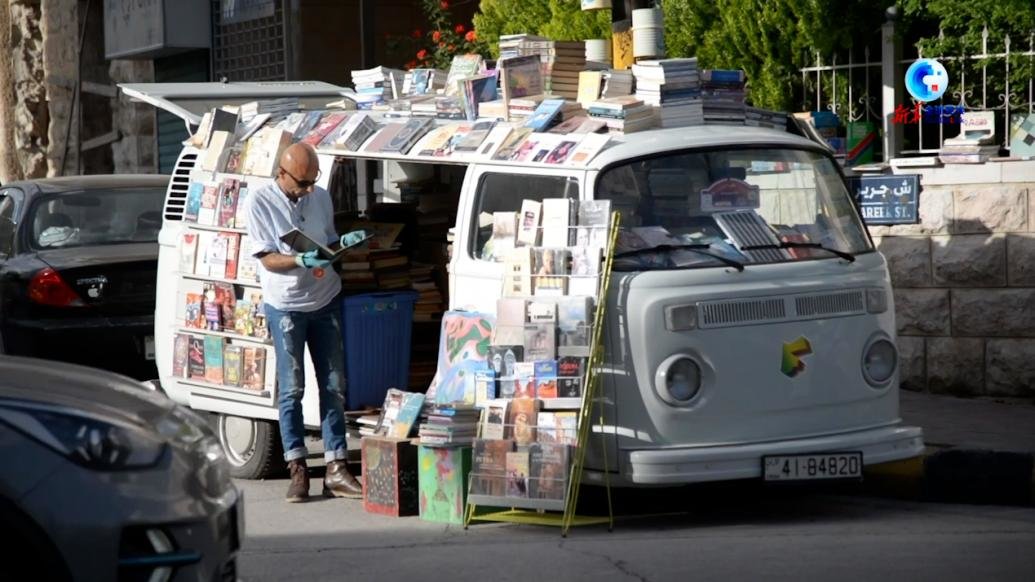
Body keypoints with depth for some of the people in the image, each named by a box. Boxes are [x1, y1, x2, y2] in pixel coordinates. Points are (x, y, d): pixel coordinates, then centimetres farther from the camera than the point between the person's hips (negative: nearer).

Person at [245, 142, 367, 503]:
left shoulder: (321, 198, 6)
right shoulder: (260, 202, -9)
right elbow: (267, 259, -12)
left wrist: (344, 243, -6)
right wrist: (301, 261, -30)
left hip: (325, 302, 5)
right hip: (285, 307, -4)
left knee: (334, 387, 3)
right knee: (291, 389, -2)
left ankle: (336, 470, 6)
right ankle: (298, 470, 4)